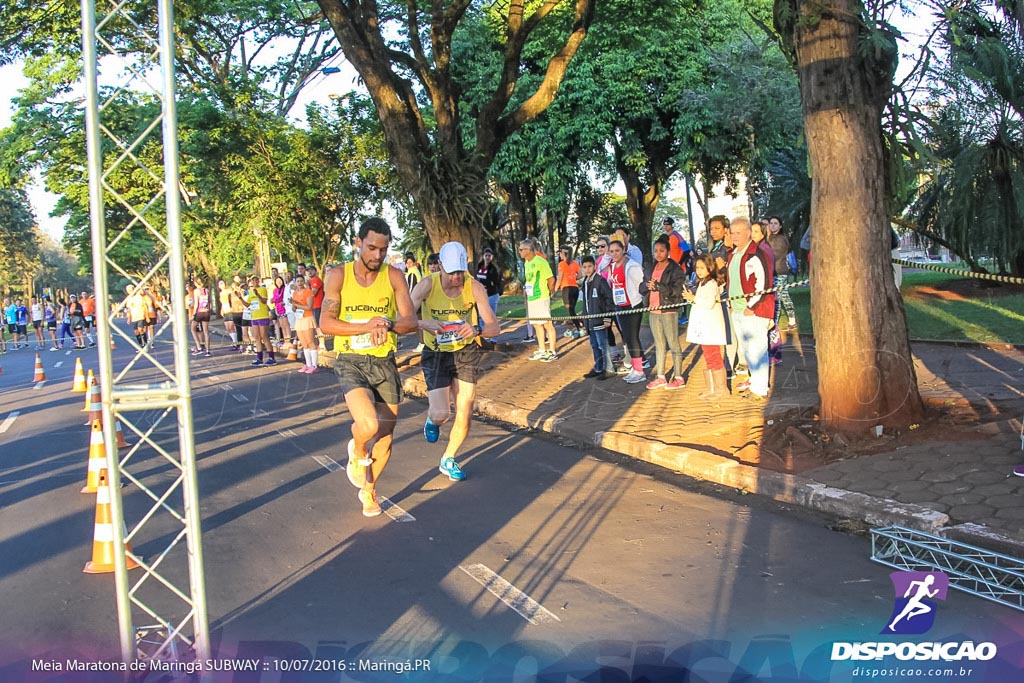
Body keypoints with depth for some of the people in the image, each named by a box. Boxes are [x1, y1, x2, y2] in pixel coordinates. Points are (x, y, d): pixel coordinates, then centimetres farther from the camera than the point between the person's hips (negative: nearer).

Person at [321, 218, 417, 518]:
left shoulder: (393, 276, -2)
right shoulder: (340, 276, -5)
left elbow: (410, 321, -9)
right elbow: (326, 323, -12)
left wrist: (387, 324, -31)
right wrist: (367, 327, -24)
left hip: (384, 363, 3)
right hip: (351, 362, -2)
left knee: (385, 437, 9)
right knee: (368, 424, -26)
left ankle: (368, 490, 35)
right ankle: (357, 451, 11)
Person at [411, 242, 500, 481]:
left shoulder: (475, 287, -16)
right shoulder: (427, 285, -19)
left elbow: (493, 327, -16)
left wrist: (477, 330, -37)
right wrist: (423, 323, -43)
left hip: (466, 352, 2)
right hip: (436, 354, -2)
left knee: (465, 413, 2)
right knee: (441, 414, -13)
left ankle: (448, 461, 27)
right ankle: (432, 419, 28)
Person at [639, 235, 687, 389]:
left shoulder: (675, 269, -7)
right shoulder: (649, 269, 14)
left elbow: (677, 290, -16)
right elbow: (641, 288, 12)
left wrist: (658, 286, -22)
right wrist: (647, 286, -10)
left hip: (669, 311, -6)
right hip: (653, 312, 7)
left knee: (673, 344, -2)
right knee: (659, 344, 13)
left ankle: (678, 378, 4)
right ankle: (660, 377, 19)